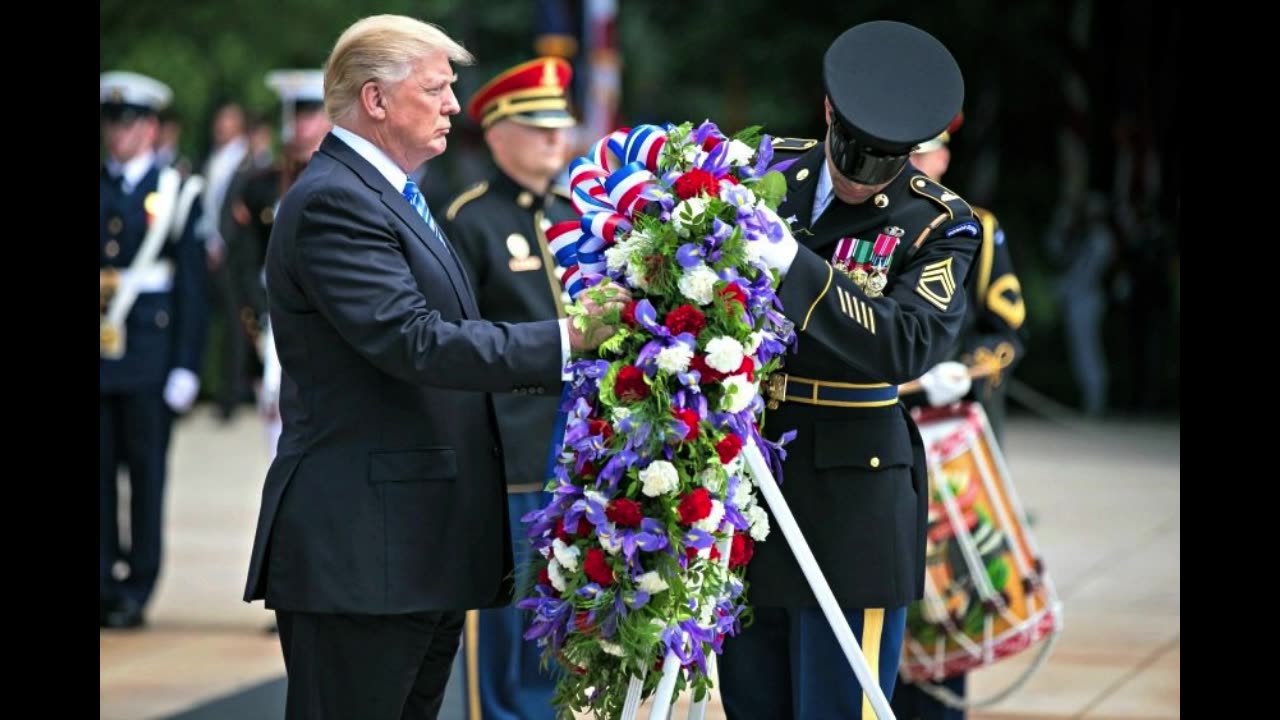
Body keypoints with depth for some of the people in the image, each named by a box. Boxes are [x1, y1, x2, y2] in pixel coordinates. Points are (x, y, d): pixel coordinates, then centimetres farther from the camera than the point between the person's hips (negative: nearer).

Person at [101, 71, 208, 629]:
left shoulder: (178, 193, 2)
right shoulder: (97, 190, 10)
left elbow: (193, 288, 0)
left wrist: (186, 366, -6)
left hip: (150, 360, -3)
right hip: (101, 354, 3)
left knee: (146, 472, 1)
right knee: (99, 469, 2)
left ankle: (136, 593, 7)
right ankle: (105, 586, 9)